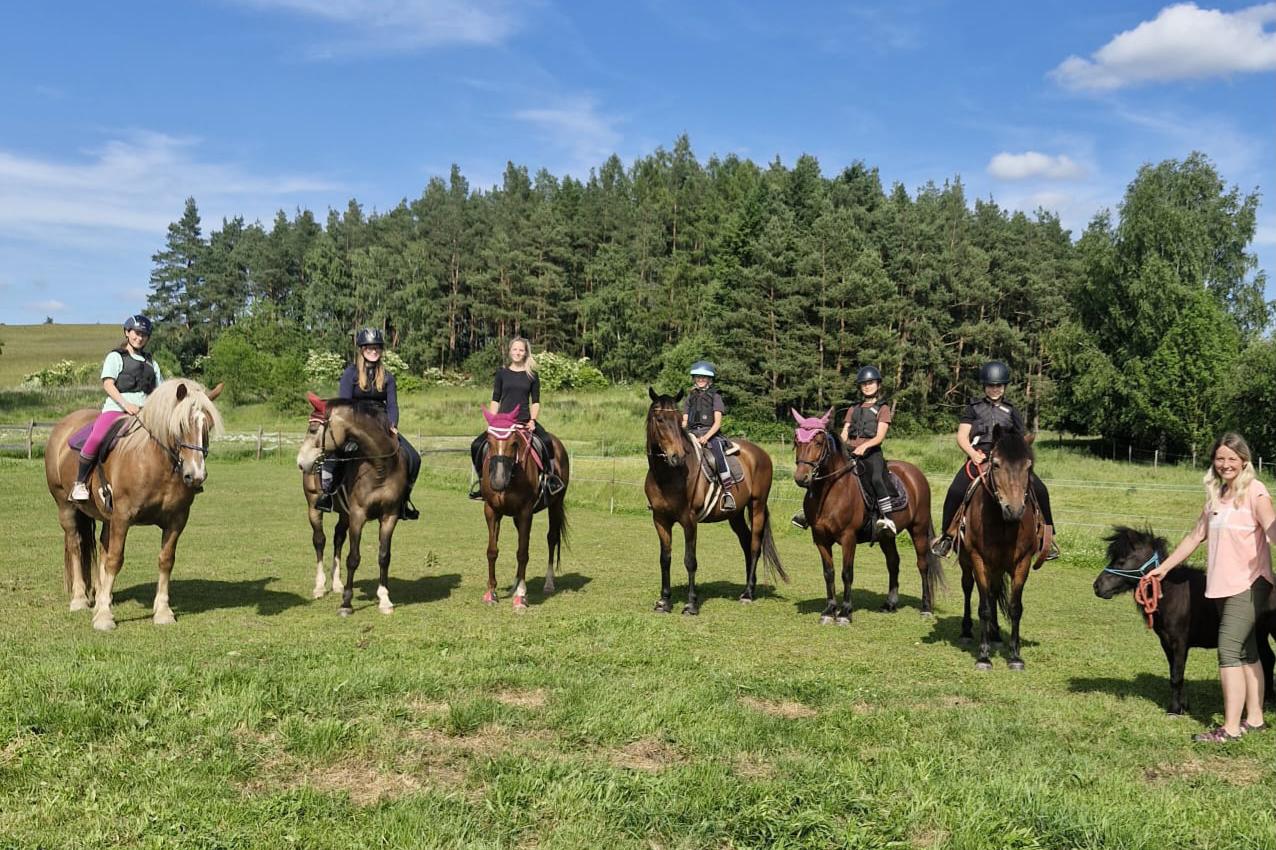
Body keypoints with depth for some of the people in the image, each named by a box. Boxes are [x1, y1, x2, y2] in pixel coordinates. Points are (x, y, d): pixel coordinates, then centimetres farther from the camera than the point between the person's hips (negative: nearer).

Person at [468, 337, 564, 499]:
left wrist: (532, 421, -9)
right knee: (476, 445, -14)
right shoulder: (502, 373, 7)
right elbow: (495, 400, 8)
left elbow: (535, 401, 5)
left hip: (524, 420, -1)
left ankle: (551, 477, -14)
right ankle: (481, 480, 5)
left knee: (547, 441, -29)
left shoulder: (532, 376, 6)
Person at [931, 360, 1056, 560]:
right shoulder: (974, 408, 15)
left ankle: (1047, 536, -2)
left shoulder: (1010, 410, 21)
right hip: (979, 457, -2)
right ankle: (946, 535, -8)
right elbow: (962, 436, 6)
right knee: (955, 491, -25)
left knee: (1039, 490, -16)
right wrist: (972, 453, -12)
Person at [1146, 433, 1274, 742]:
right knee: (1246, 652, 13)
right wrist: (1164, 567, 19)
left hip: (1249, 585, -7)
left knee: (1229, 650, -13)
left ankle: (1231, 727, -11)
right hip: (1222, 585, 7)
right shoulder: (1216, 495, 13)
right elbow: (1195, 536, 20)